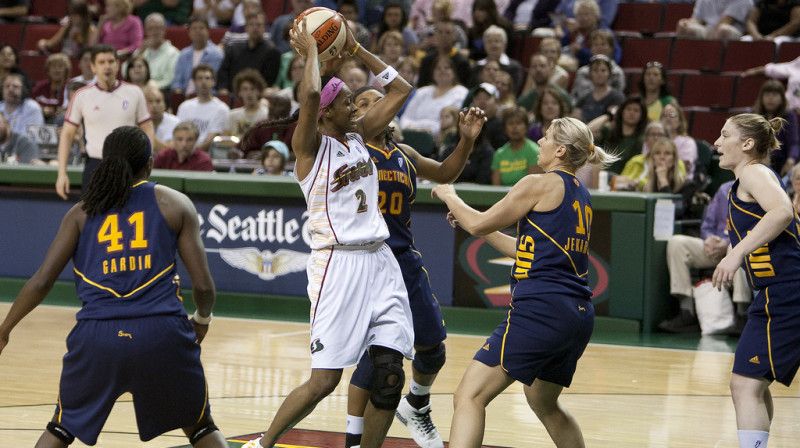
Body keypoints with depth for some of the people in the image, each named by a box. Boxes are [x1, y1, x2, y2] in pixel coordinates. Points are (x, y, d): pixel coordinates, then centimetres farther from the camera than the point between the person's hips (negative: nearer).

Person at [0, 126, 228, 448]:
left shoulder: (82, 212, 14)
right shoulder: (174, 203, 10)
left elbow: (41, 282, 7)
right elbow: (203, 285, 6)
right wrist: (202, 320, 27)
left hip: (97, 335, 1)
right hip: (161, 331, -1)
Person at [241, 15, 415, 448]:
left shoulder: (358, 136, 13)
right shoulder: (310, 144, -7)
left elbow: (400, 89, 18)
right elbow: (310, 95, -27)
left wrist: (355, 50, 11)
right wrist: (311, 53, -10)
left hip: (379, 261, 7)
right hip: (337, 262, -7)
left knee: (390, 375, -2)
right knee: (325, 379, -7)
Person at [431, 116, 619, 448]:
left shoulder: (540, 185, -5)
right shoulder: (580, 194, 19)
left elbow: (480, 224, 1)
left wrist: (449, 196, 20)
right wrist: (474, 224, 33)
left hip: (542, 307, -9)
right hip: (579, 317, 9)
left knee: (470, 396, -12)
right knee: (543, 403, 30)